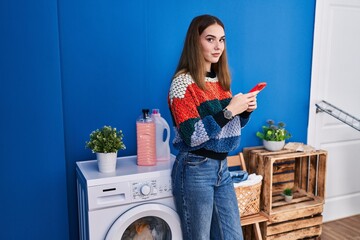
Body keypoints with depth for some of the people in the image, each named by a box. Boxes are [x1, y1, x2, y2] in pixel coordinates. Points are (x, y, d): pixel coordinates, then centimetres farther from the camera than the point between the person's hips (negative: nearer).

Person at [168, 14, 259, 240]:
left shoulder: (221, 79, 8)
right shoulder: (183, 82, -14)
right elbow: (192, 136, -21)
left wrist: (245, 110, -3)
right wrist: (230, 110, -23)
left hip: (222, 167, 7)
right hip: (195, 170, -7)